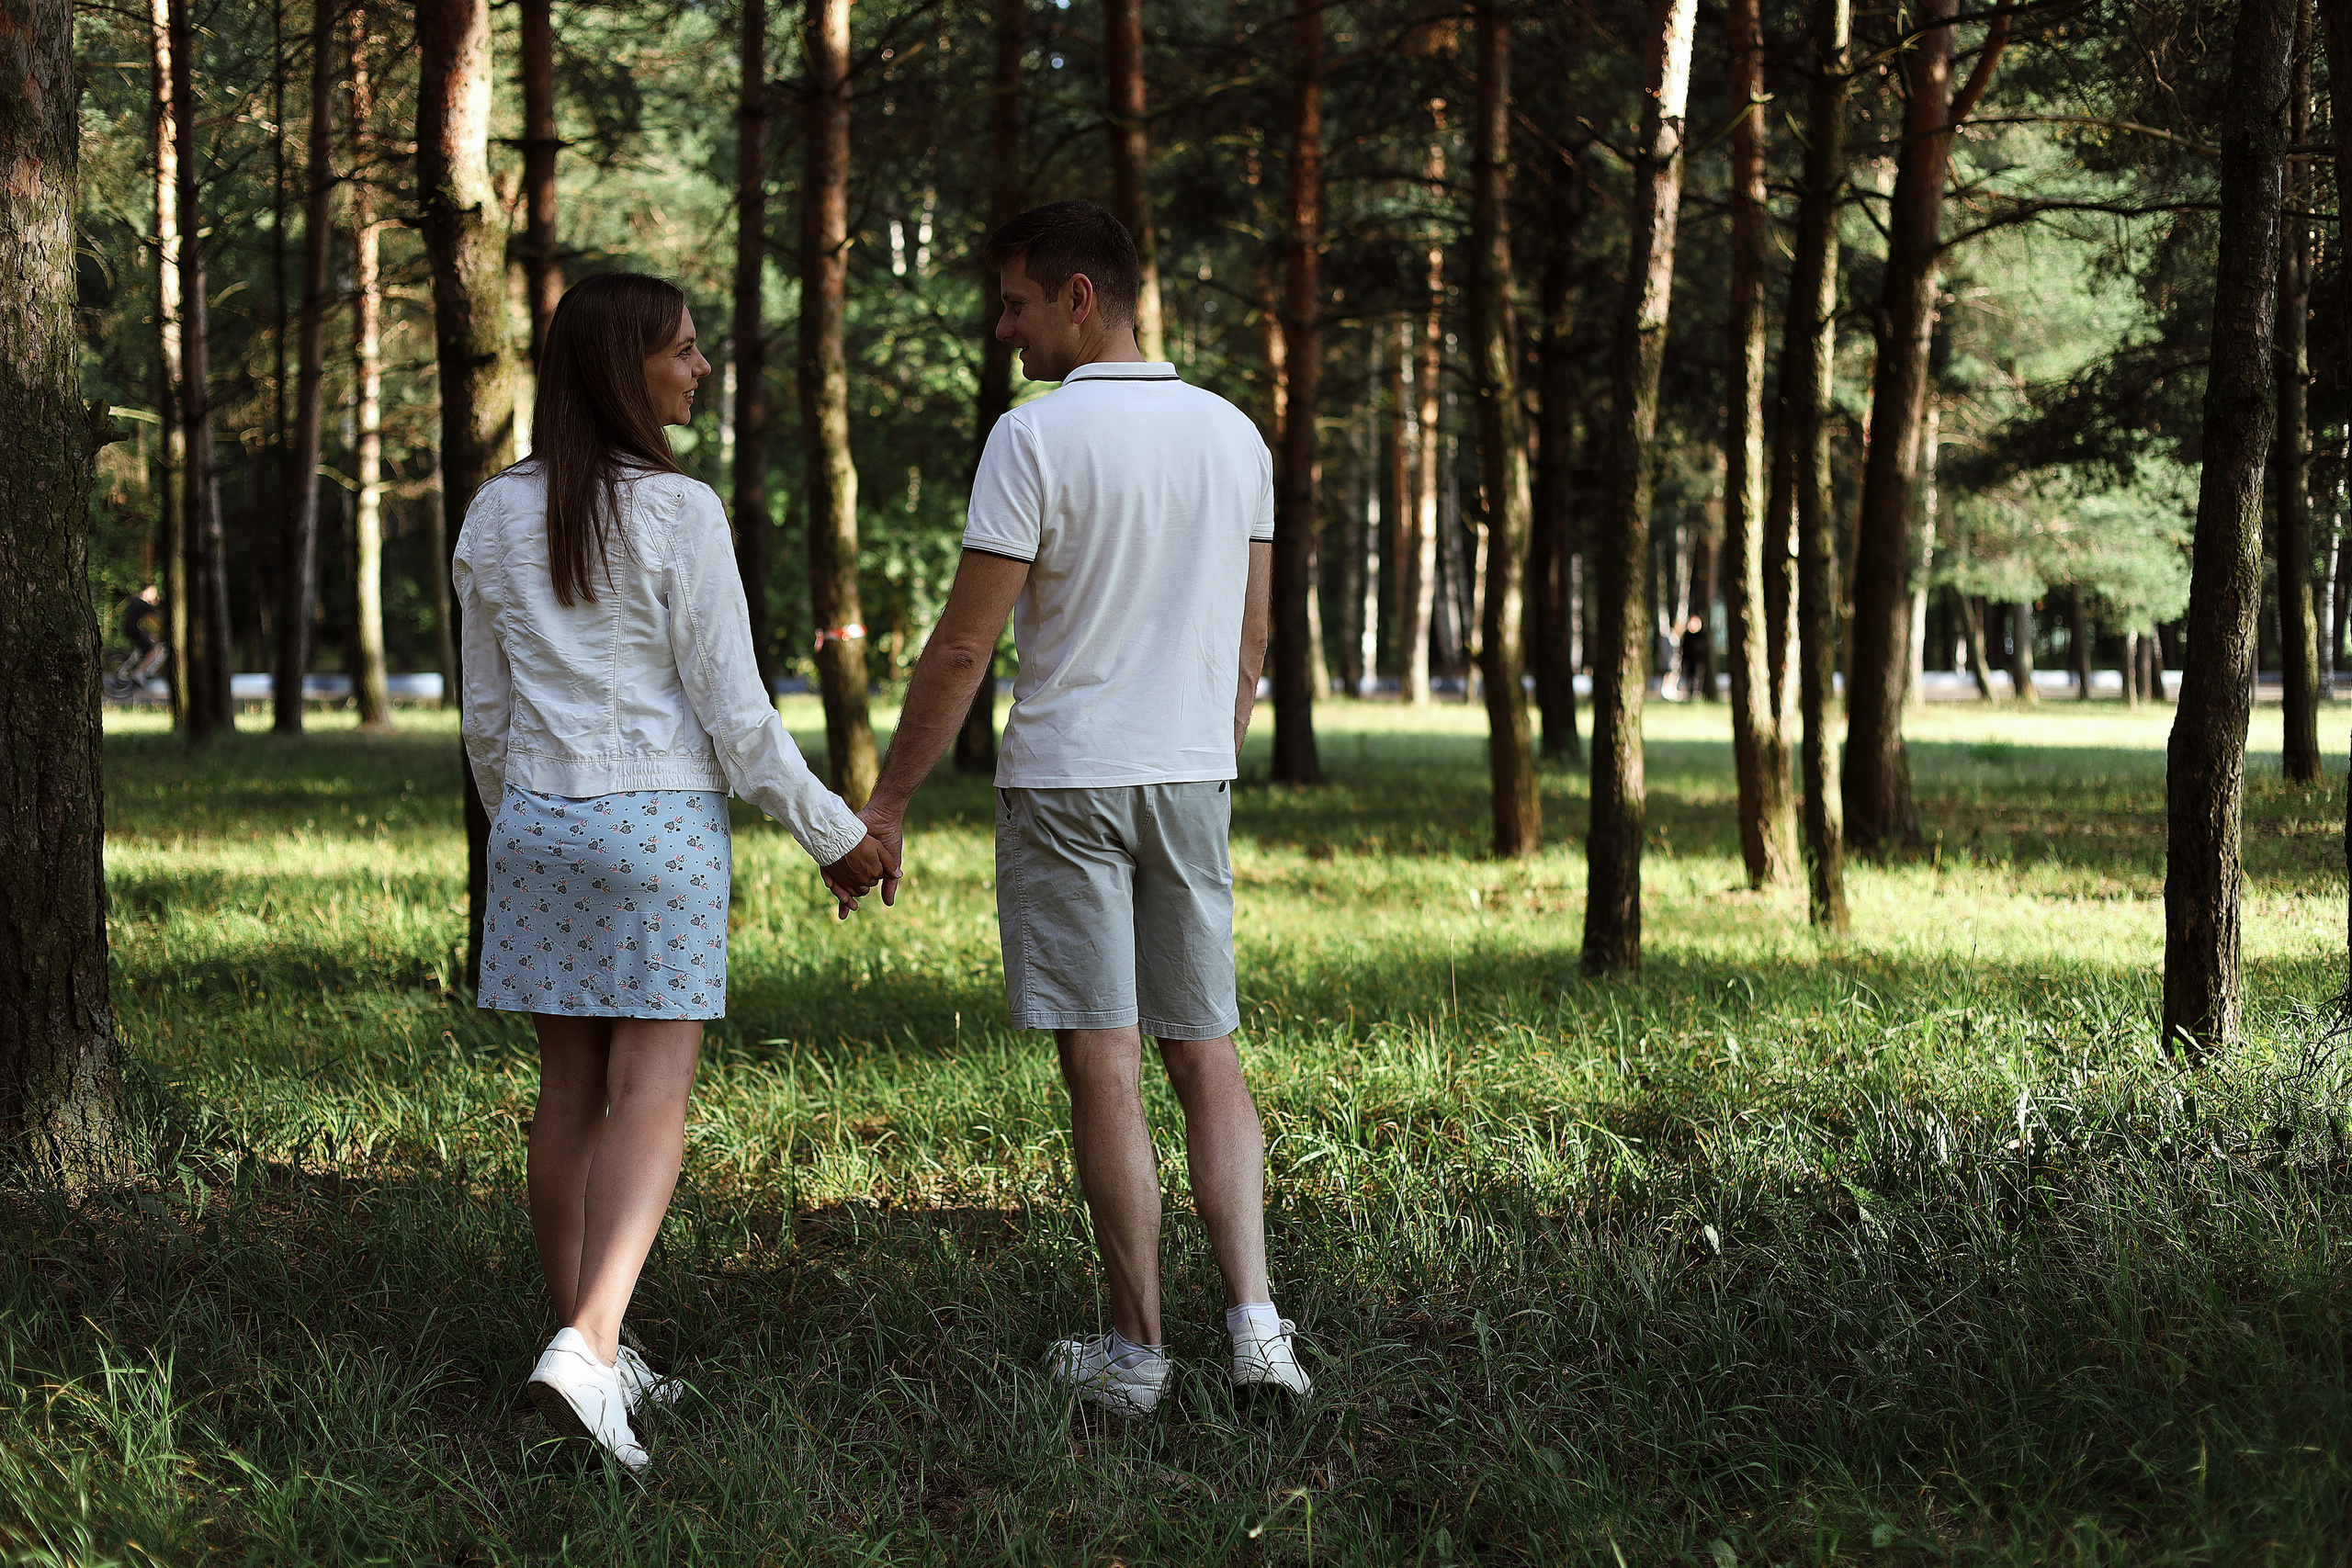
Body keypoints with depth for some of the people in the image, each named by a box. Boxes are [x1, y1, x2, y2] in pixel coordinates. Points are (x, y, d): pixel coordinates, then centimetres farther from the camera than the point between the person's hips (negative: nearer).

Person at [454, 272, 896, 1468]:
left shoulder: (496, 517, 5)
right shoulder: (679, 515, -11)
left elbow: (486, 712, 11)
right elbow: (734, 713, -10)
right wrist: (834, 836, -1)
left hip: (538, 825, 5)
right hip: (661, 827, -5)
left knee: (570, 1088, 11)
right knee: (651, 1093, -6)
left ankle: (589, 1355, 16)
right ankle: (588, 1347, -22)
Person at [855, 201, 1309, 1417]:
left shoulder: (1036, 436, -12)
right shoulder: (1233, 434, 6)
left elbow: (963, 646, -13)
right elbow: (1249, 639, 12)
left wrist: (887, 800, -5)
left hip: (1063, 781, -5)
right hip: (1191, 774, 5)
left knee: (1103, 1068, 0)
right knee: (1205, 1053, 11)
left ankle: (1136, 1351, 6)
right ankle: (1253, 1319, 0)